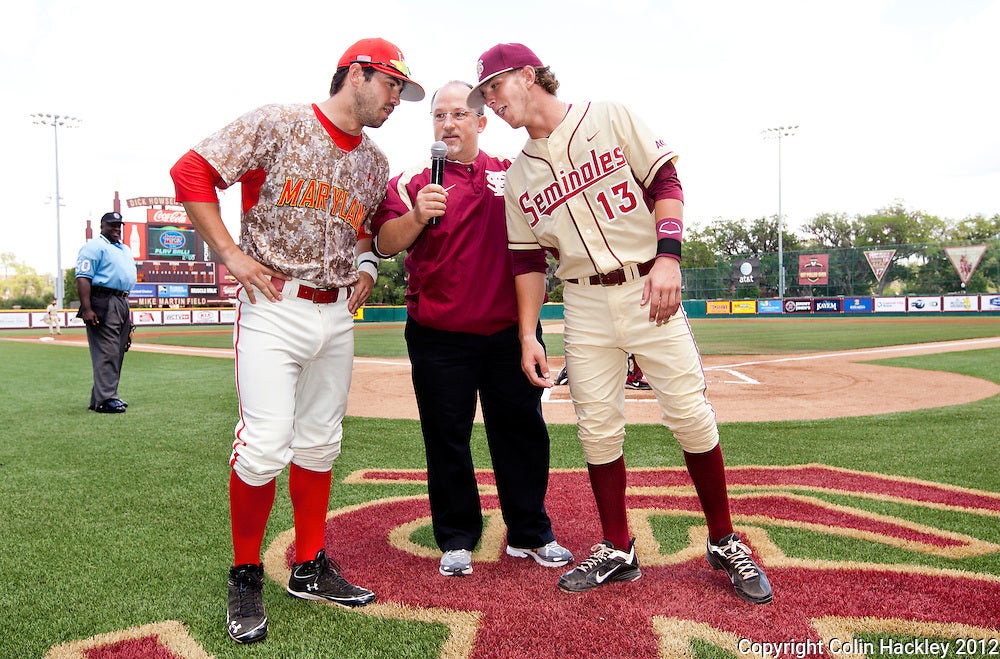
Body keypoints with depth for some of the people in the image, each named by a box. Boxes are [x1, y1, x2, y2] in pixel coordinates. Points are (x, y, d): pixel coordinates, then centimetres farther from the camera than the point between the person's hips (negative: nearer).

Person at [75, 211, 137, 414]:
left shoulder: (125, 249, 23)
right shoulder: (94, 246, -4)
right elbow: (83, 278, -14)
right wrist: (86, 309, -23)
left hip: (122, 304, 9)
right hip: (103, 303, -9)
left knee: (117, 353, 11)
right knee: (106, 353, -12)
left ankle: (100, 397, 18)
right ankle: (105, 399, -10)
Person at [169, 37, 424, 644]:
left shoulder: (376, 163, 14)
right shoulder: (278, 124, -4)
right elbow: (191, 172, -4)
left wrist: (367, 268, 10)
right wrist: (231, 254, -10)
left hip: (337, 315, 6)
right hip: (274, 309, -6)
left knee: (320, 443, 10)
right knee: (265, 445, -10)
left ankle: (310, 568, 25)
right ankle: (246, 577, 11)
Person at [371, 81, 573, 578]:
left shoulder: (515, 175, 10)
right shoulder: (410, 182, 4)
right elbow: (385, 243, -11)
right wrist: (417, 216, -29)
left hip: (511, 333, 2)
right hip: (439, 339, -1)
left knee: (523, 433, 8)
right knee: (446, 439, 6)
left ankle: (530, 534, 24)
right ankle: (456, 540, 22)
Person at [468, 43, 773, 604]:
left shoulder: (611, 117, 2)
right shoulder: (519, 176, 12)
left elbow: (666, 182, -3)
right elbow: (528, 260, 11)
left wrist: (668, 256, -17)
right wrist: (528, 334, 3)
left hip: (649, 289, -3)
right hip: (585, 305, 4)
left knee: (691, 416, -3)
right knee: (598, 429, 2)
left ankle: (725, 543, 15)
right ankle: (618, 552, 18)